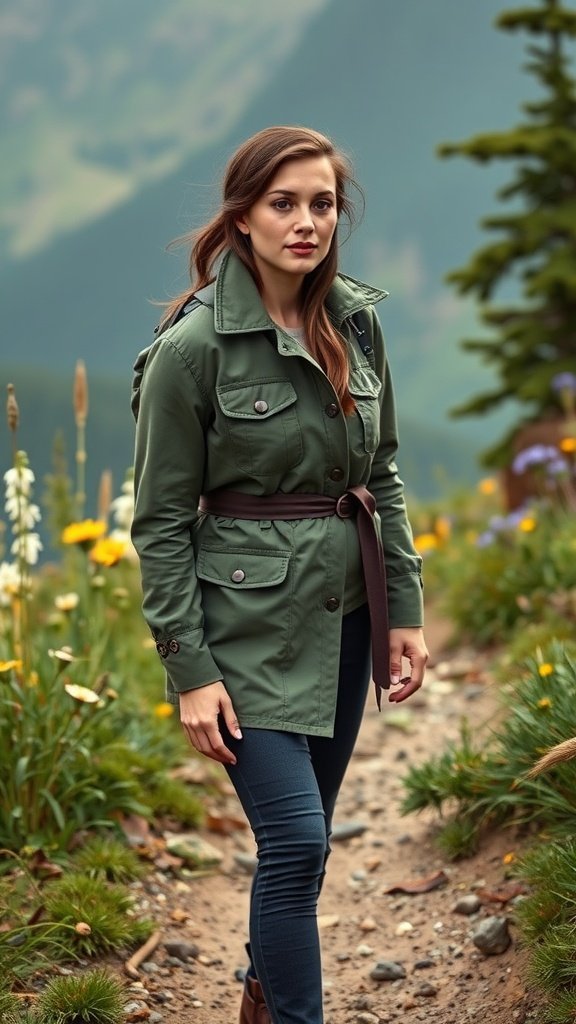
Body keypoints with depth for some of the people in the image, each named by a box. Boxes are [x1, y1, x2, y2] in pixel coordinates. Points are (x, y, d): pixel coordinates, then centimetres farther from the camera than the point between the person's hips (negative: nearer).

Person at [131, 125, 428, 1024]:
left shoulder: (357, 322, 4)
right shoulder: (192, 348, -13)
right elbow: (161, 522, -9)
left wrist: (405, 610, 8)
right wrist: (189, 670, -12)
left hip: (344, 612, 6)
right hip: (250, 622, -6)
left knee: (301, 835, 16)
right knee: (296, 841, -12)